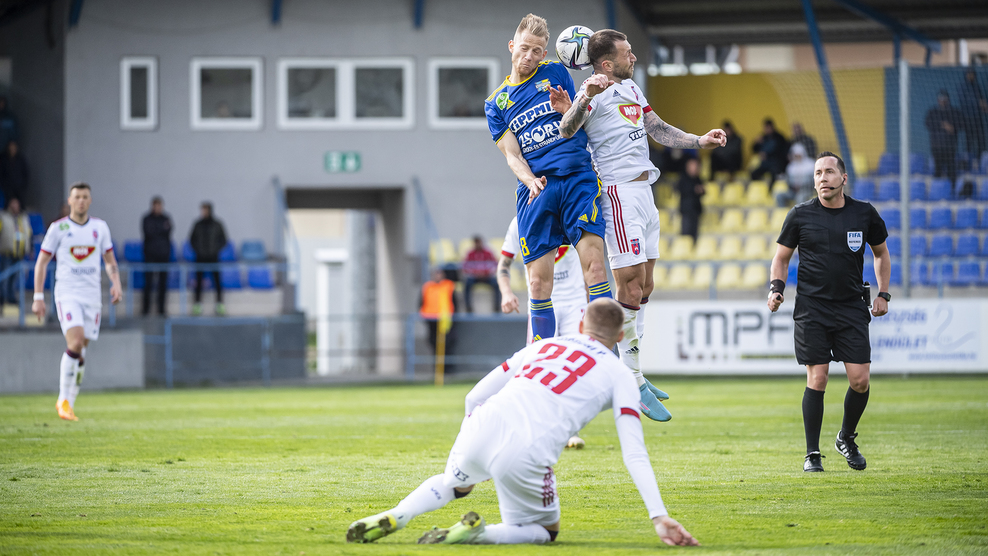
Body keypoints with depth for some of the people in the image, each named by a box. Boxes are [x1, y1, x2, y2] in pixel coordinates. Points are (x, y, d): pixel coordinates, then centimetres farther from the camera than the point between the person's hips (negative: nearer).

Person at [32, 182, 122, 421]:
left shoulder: (100, 227, 9)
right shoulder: (58, 228, -1)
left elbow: (110, 260, 18)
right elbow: (41, 263, 3)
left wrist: (116, 283, 0)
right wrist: (38, 297, -3)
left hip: (92, 294, 4)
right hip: (67, 293, -4)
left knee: (80, 351, 3)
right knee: (76, 342, -22)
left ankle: (68, 403, 15)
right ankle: (64, 400, -12)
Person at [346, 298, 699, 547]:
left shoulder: (543, 346, 27)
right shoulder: (618, 375, 15)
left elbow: (474, 397, 27)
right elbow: (634, 454, 5)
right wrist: (659, 517, 2)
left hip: (481, 427, 5)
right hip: (526, 457, -4)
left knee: (454, 482, 38)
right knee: (544, 531, 21)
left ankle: (396, 517, 10)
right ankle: (477, 533, -8)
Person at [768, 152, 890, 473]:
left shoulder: (864, 214, 4)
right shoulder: (801, 215, 0)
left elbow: (881, 253, 19)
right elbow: (781, 257, 11)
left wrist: (883, 294, 10)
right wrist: (777, 287, -5)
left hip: (852, 307, 2)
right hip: (812, 308, -2)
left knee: (860, 380, -5)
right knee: (817, 379, -8)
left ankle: (847, 438, 21)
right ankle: (812, 454, 3)